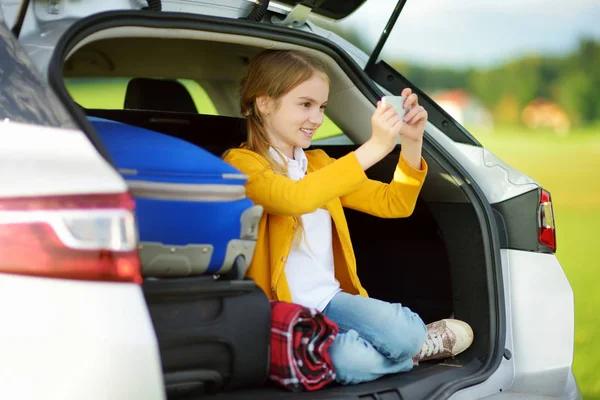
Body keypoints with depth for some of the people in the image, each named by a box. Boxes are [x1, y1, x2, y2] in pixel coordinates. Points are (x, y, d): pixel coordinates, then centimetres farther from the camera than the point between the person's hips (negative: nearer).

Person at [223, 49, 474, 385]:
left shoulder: (319, 164, 16)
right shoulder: (242, 164, -8)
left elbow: (394, 204, 15)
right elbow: (295, 198, -29)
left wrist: (411, 142, -2)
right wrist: (374, 147, -32)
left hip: (331, 300, 6)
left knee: (402, 333, -26)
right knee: (356, 360, -33)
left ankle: (414, 339, 8)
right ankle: (417, 344, -3)